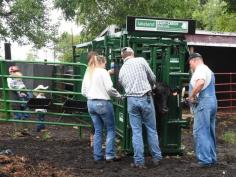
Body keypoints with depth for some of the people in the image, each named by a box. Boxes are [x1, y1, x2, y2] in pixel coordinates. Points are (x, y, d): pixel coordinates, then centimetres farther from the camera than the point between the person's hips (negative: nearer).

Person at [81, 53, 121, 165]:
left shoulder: (87, 73, 11)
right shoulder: (103, 72, -8)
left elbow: (83, 92, 12)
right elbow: (109, 88, -16)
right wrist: (118, 95, -1)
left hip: (90, 104, 6)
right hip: (103, 103, -6)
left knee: (98, 130, 12)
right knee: (110, 129, 7)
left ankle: (97, 157, 12)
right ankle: (109, 155, 5)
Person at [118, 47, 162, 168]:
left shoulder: (122, 70, 13)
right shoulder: (141, 60, 2)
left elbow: (123, 85, 15)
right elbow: (152, 78, 7)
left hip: (132, 100, 2)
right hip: (145, 98, -2)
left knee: (136, 131, 6)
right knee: (151, 129, 10)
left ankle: (139, 161, 7)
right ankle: (156, 158, 18)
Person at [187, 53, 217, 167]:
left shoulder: (200, 69, -9)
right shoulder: (208, 70, 25)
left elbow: (200, 83, -29)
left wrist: (191, 95, -19)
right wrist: (194, 95, 16)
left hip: (203, 104, -10)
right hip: (212, 102, 10)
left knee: (200, 132, -7)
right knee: (209, 133, 13)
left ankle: (204, 160, -7)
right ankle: (211, 158, 19)